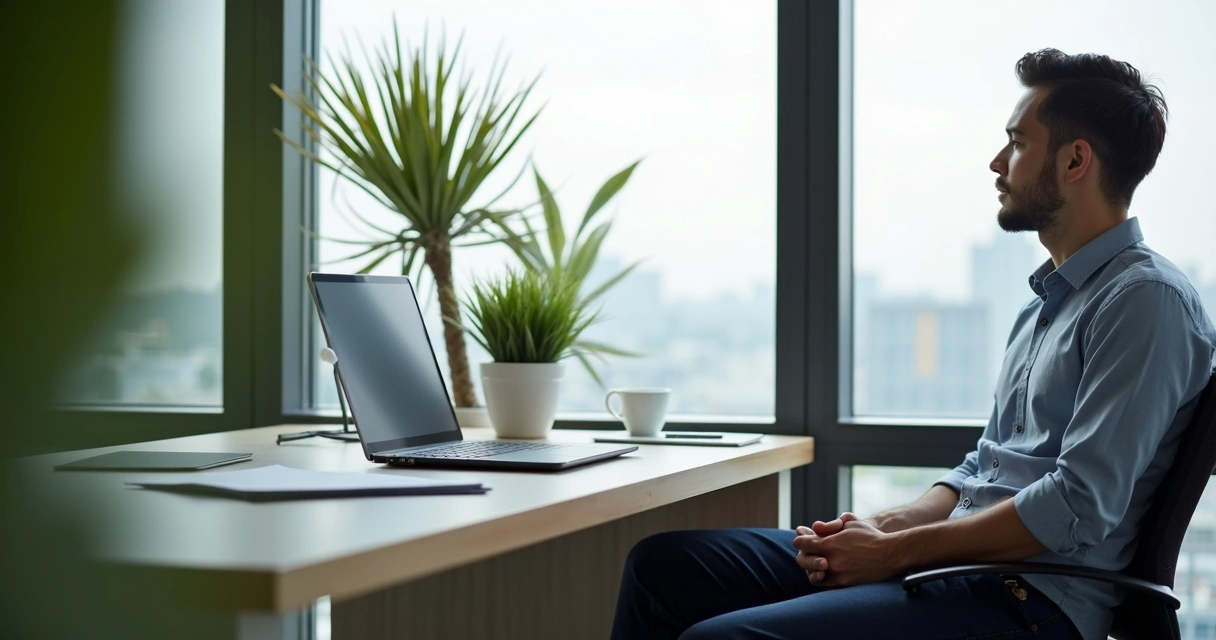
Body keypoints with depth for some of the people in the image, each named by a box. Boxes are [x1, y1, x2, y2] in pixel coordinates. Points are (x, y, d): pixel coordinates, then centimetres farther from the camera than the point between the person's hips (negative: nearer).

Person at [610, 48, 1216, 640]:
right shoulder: (1048, 300, 21)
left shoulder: (1147, 299, -10)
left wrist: (895, 552, -14)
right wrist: (886, 526, 3)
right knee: (662, 563, 3)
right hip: (953, 557, 9)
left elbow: (1079, 507, -19)